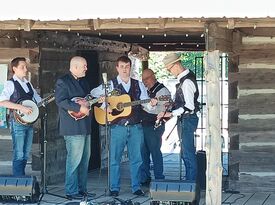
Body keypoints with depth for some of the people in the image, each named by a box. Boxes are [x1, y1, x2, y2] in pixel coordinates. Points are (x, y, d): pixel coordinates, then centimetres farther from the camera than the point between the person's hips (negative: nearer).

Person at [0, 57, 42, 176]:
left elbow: (39, 100, 21)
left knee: (26, 153, 11)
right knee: (19, 154, -7)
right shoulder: (10, 84, -7)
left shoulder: (28, 84, 16)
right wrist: (21, 107, -24)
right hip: (17, 122, -7)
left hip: (29, 122, 7)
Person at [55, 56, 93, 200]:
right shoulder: (63, 81, -8)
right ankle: (71, 192, -3)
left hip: (85, 127, 9)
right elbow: (60, 101, -19)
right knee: (74, 159, -9)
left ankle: (82, 189, 21)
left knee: (85, 159, 13)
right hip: (73, 128, -9)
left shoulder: (83, 81, 19)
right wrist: (79, 107, -21)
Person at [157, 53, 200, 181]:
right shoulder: (184, 79, 10)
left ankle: (191, 181, -1)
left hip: (188, 119, -10)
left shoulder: (187, 82, -21)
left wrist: (171, 114, -23)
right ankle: (189, 180, 23)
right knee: (185, 153, 16)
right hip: (184, 120, 10)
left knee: (188, 152, -5)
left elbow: (189, 107, -25)